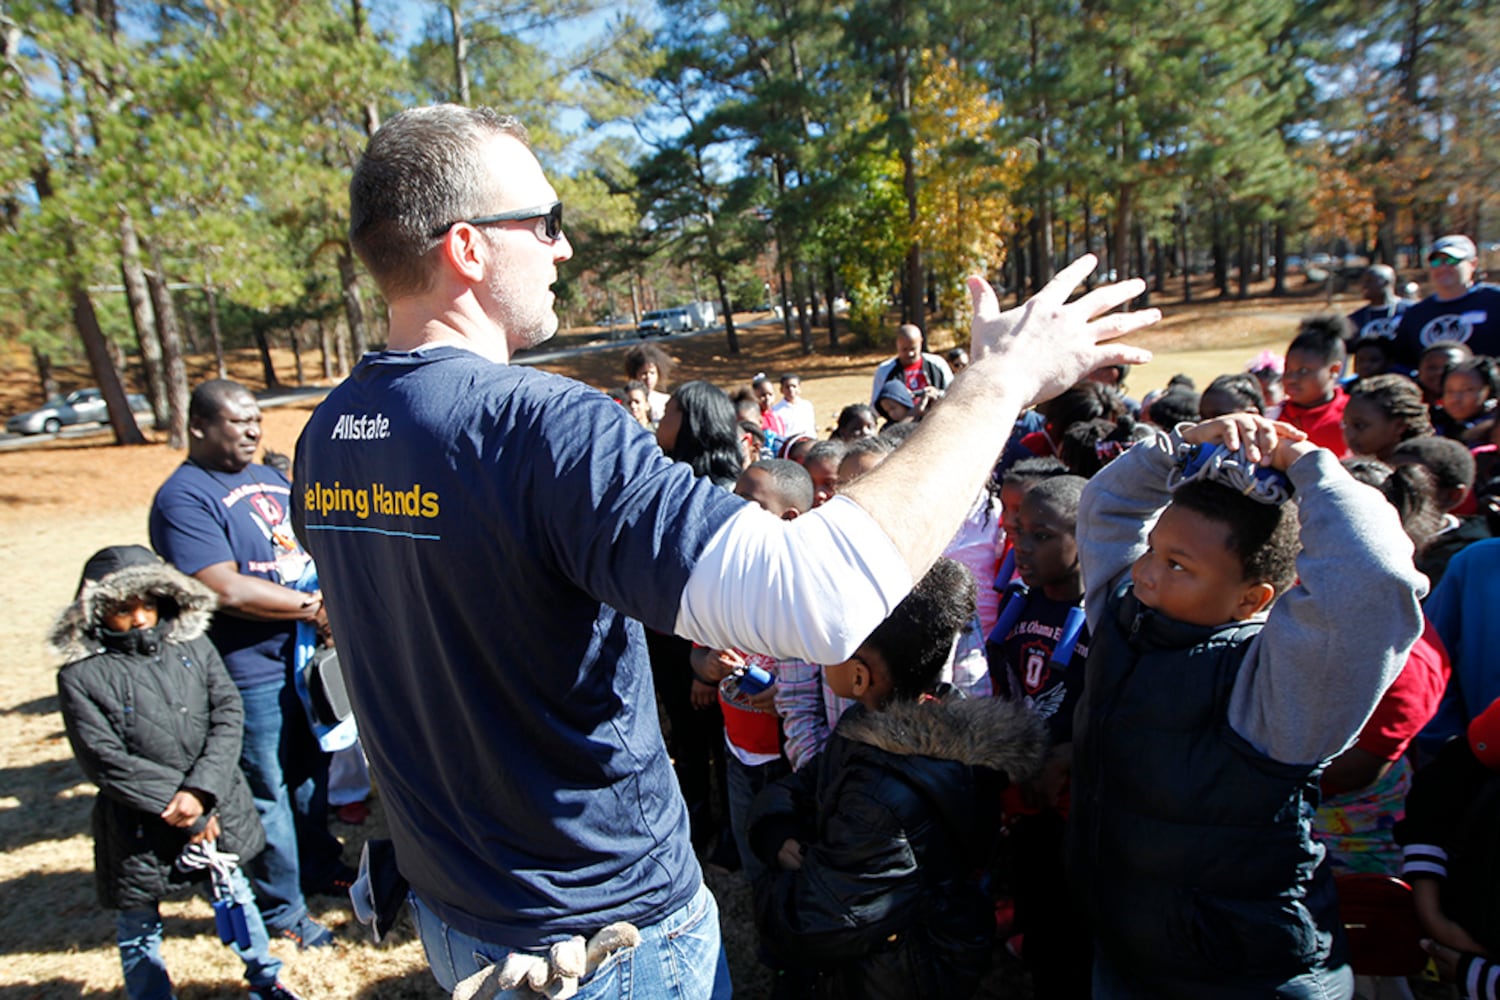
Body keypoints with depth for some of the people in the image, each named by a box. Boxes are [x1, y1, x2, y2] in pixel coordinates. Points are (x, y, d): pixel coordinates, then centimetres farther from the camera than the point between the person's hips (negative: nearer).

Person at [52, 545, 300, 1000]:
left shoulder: (193, 645, -3)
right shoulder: (81, 677, -12)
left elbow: (228, 715, -7)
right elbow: (106, 762, -15)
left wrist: (201, 791, -19)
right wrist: (179, 810, -16)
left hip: (217, 809, 3)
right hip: (139, 831, -3)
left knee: (235, 896, 21)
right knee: (139, 927, 14)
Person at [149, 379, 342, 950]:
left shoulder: (269, 478, 12)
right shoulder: (184, 498, -14)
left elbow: (313, 544, 21)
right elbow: (228, 590, -23)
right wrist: (314, 607, -17)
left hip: (308, 657, 8)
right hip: (251, 673, -8)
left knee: (312, 773, 22)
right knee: (267, 792, 7)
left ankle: (321, 868, 41)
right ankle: (281, 909, 24)